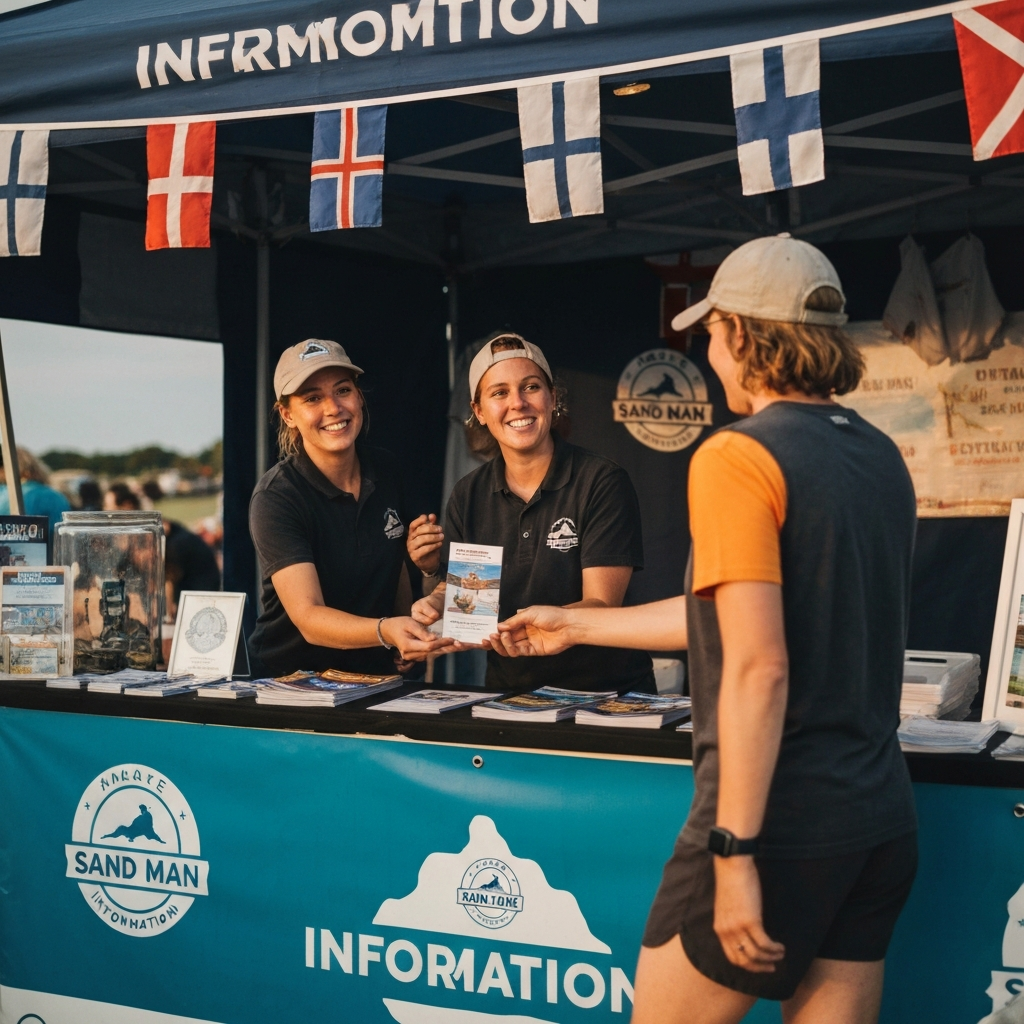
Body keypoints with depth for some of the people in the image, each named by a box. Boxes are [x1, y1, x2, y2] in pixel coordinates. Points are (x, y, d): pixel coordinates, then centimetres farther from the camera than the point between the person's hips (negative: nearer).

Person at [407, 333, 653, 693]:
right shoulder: (468, 496, 8)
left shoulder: (603, 483, -6)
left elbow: (602, 605, -12)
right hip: (509, 693, 4)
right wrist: (435, 603, -16)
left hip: (606, 693, -4)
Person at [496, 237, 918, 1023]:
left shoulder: (739, 456, -14)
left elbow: (758, 667, -22)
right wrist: (575, 626, 27)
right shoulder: (882, 459, 10)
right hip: (881, 821, 8)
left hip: (780, 822, -7)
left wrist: (734, 850, -20)